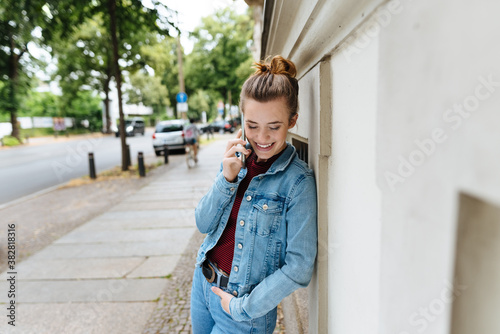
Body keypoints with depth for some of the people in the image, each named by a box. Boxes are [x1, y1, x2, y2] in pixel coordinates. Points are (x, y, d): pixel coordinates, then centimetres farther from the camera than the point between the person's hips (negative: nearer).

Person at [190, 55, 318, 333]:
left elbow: (299, 268, -19)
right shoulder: (239, 160, -4)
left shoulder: (299, 182, -21)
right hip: (202, 282, 6)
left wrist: (242, 308, -13)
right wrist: (228, 178, -20)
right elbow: (203, 224, -5)